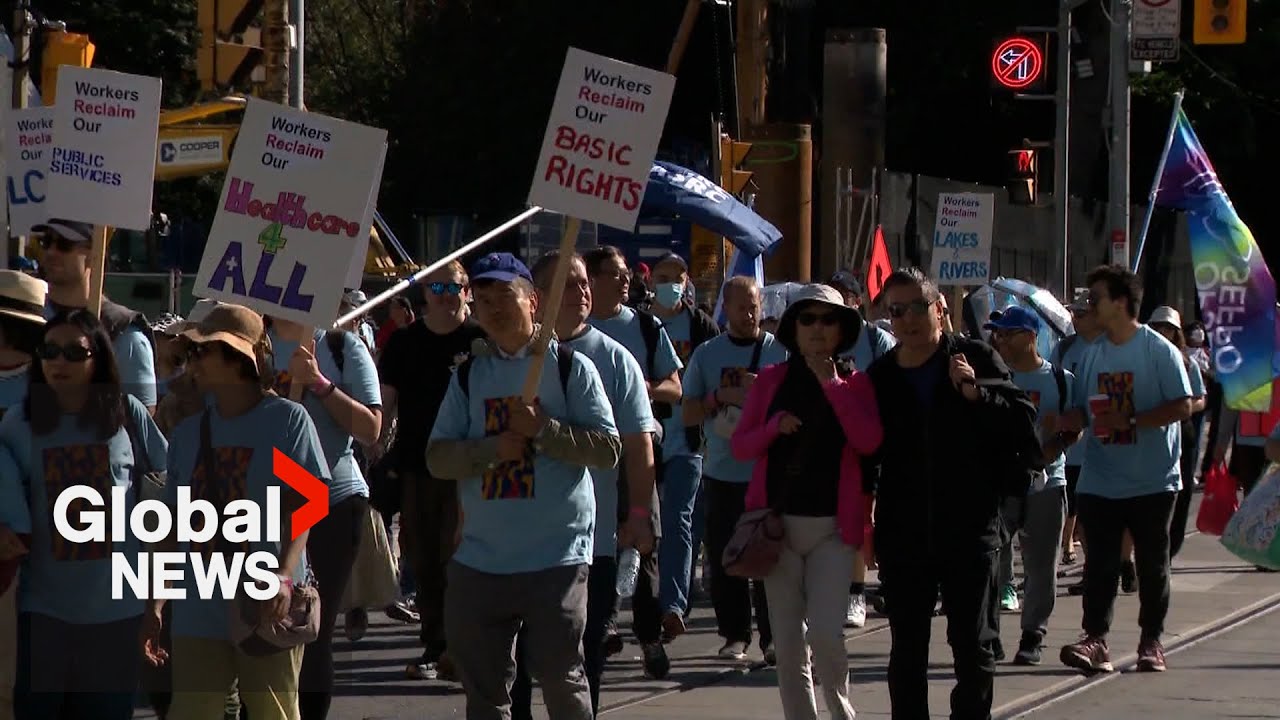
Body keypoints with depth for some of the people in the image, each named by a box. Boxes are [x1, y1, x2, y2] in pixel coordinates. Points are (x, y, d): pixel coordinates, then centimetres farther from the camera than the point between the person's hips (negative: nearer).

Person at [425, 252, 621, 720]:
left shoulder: (570, 368, 0)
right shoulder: (469, 376, 12)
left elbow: (609, 449, -6)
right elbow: (437, 457, 6)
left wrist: (543, 430, -15)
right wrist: (490, 448, -11)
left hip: (557, 557, -4)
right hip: (479, 558, 4)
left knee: (561, 679, -2)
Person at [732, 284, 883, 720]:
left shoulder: (855, 384, 4)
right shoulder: (771, 380, 8)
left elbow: (869, 442, -13)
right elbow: (740, 446, 7)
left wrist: (830, 382, -13)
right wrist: (775, 427, -12)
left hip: (833, 527, -2)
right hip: (778, 522, 2)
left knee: (825, 631, -15)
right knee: (787, 642, 4)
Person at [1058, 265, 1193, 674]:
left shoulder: (1159, 351, -7)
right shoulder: (1093, 354, 10)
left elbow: (1182, 407, -12)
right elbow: (1080, 412, 17)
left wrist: (1131, 421, -19)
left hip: (1152, 482, -4)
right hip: (1099, 482, 4)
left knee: (1152, 564, 6)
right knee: (1099, 563, -2)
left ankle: (1151, 642, 15)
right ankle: (1095, 640, -5)